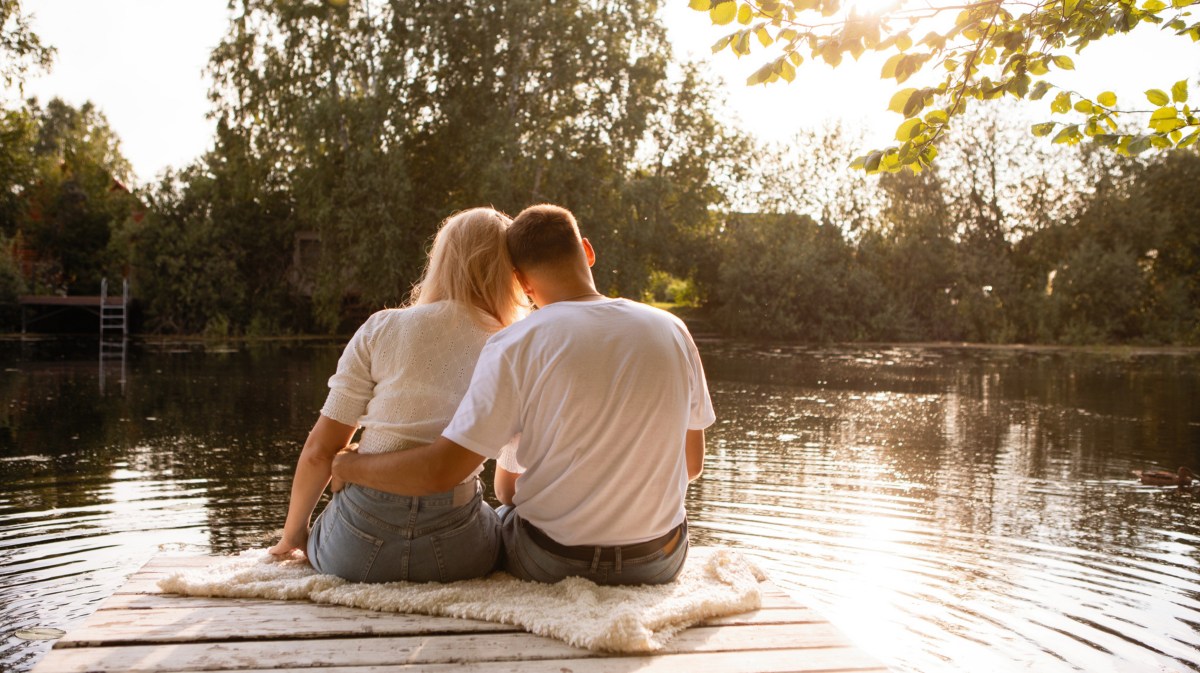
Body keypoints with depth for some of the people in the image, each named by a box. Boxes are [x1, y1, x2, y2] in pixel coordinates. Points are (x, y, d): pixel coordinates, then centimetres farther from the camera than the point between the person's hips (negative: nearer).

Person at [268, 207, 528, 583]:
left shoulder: (381, 329, 0)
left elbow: (320, 450, 0)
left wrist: (293, 534, 15)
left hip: (355, 550, 1)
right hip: (455, 550, -1)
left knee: (315, 537, 34)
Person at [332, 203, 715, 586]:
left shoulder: (515, 346, -17)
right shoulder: (672, 331, -5)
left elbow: (439, 471, -18)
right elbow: (691, 464, 4)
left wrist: (345, 465, -1)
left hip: (552, 563, -3)